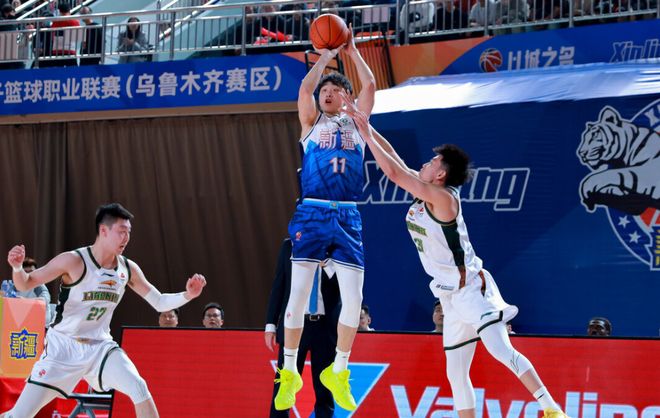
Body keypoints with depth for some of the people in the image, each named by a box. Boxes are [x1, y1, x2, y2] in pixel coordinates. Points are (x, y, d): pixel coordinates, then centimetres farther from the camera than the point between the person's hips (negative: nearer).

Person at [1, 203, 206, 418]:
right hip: (63, 346, -4)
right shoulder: (74, 261, -16)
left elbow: (159, 303, 9)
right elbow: (25, 284, -11)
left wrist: (187, 295, -9)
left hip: (100, 347, 4)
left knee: (139, 389, -16)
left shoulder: (128, 269, 0)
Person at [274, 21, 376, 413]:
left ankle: (338, 372, 14)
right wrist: (326, 56, 2)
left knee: (353, 299, -2)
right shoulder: (311, 124, 12)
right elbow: (304, 89, -4)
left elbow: (370, 86, 4)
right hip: (312, 213, -2)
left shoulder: (356, 123, 16)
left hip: (348, 218, 2)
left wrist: (353, 51, 9)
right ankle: (289, 373, 4)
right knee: (298, 295, -5)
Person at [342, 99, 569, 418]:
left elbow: (393, 172, -18)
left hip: (471, 290, -10)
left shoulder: (442, 197, -16)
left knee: (501, 350, -21)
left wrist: (366, 133, -12)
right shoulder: (424, 194, 8)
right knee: (456, 374, 8)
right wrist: (364, 126, 8)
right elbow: (395, 161, 14)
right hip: (452, 297, 10)